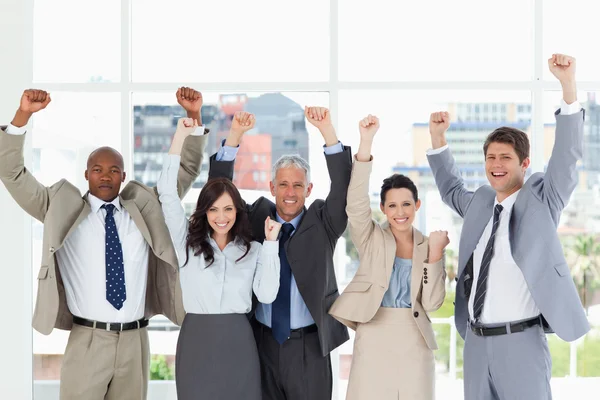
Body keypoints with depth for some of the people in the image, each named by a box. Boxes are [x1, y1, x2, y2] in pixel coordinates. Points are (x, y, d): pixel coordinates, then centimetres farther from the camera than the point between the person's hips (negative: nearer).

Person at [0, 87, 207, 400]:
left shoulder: (144, 208, 11)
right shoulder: (62, 210, 5)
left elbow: (186, 170, 14)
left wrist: (193, 116, 1)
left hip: (134, 341, 2)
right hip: (87, 341, -2)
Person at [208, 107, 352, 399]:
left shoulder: (322, 223, 2)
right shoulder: (256, 219, 7)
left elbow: (344, 188, -12)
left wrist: (327, 131, -24)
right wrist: (235, 136, -14)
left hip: (309, 346, -1)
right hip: (262, 342, 2)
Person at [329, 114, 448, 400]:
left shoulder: (427, 246, 7)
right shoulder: (371, 239, 3)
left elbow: (432, 303, 0)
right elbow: (356, 203, -16)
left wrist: (435, 253, -10)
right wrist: (366, 143, -26)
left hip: (414, 341, 2)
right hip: (374, 338, -2)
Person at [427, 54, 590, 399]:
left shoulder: (540, 199, -1)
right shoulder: (481, 203, 13)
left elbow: (568, 156, -15)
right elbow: (451, 190, 34)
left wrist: (569, 86, -26)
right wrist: (438, 139, 22)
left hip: (520, 341, -5)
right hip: (476, 340, 6)